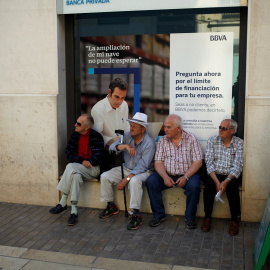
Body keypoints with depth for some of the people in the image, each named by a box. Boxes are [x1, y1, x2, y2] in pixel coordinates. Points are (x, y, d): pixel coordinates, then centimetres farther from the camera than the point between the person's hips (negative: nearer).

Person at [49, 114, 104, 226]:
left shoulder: (96, 137, -11)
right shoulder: (75, 135, 8)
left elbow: (97, 159, -16)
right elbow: (68, 153, 5)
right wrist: (81, 161, -12)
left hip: (92, 169, -5)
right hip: (77, 168, 5)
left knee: (70, 167, -30)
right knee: (76, 176, -30)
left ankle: (63, 203, -21)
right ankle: (74, 211, -25)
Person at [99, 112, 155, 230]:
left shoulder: (149, 143, -18)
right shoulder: (127, 136, 0)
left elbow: (142, 166, -23)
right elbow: (112, 147, -12)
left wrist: (126, 179, -27)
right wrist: (125, 146, -33)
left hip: (143, 172, -6)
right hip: (126, 168, 6)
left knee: (134, 181, -38)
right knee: (104, 176, -10)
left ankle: (136, 215, -29)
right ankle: (111, 206, 7)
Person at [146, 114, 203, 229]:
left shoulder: (191, 139, -4)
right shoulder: (162, 141, 4)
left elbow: (198, 162, -8)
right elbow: (158, 162, -1)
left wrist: (185, 177, -20)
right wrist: (165, 177, -20)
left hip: (187, 174, -2)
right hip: (167, 174, 3)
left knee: (194, 186, -32)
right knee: (150, 181, -22)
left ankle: (190, 217, -10)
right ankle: (159, 215, -7)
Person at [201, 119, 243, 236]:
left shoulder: (239, 143, -1)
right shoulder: (212, 141, 2)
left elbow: (237, 166, -9)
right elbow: (209, 163, -5)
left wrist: (226, 181, -23)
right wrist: (217, 181, -19)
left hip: (231, 176, -1)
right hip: (214, 174, 1)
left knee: (232, 187, -31)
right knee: (209, 185, -29)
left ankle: (234, 219, -11)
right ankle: (207, 217, -11)